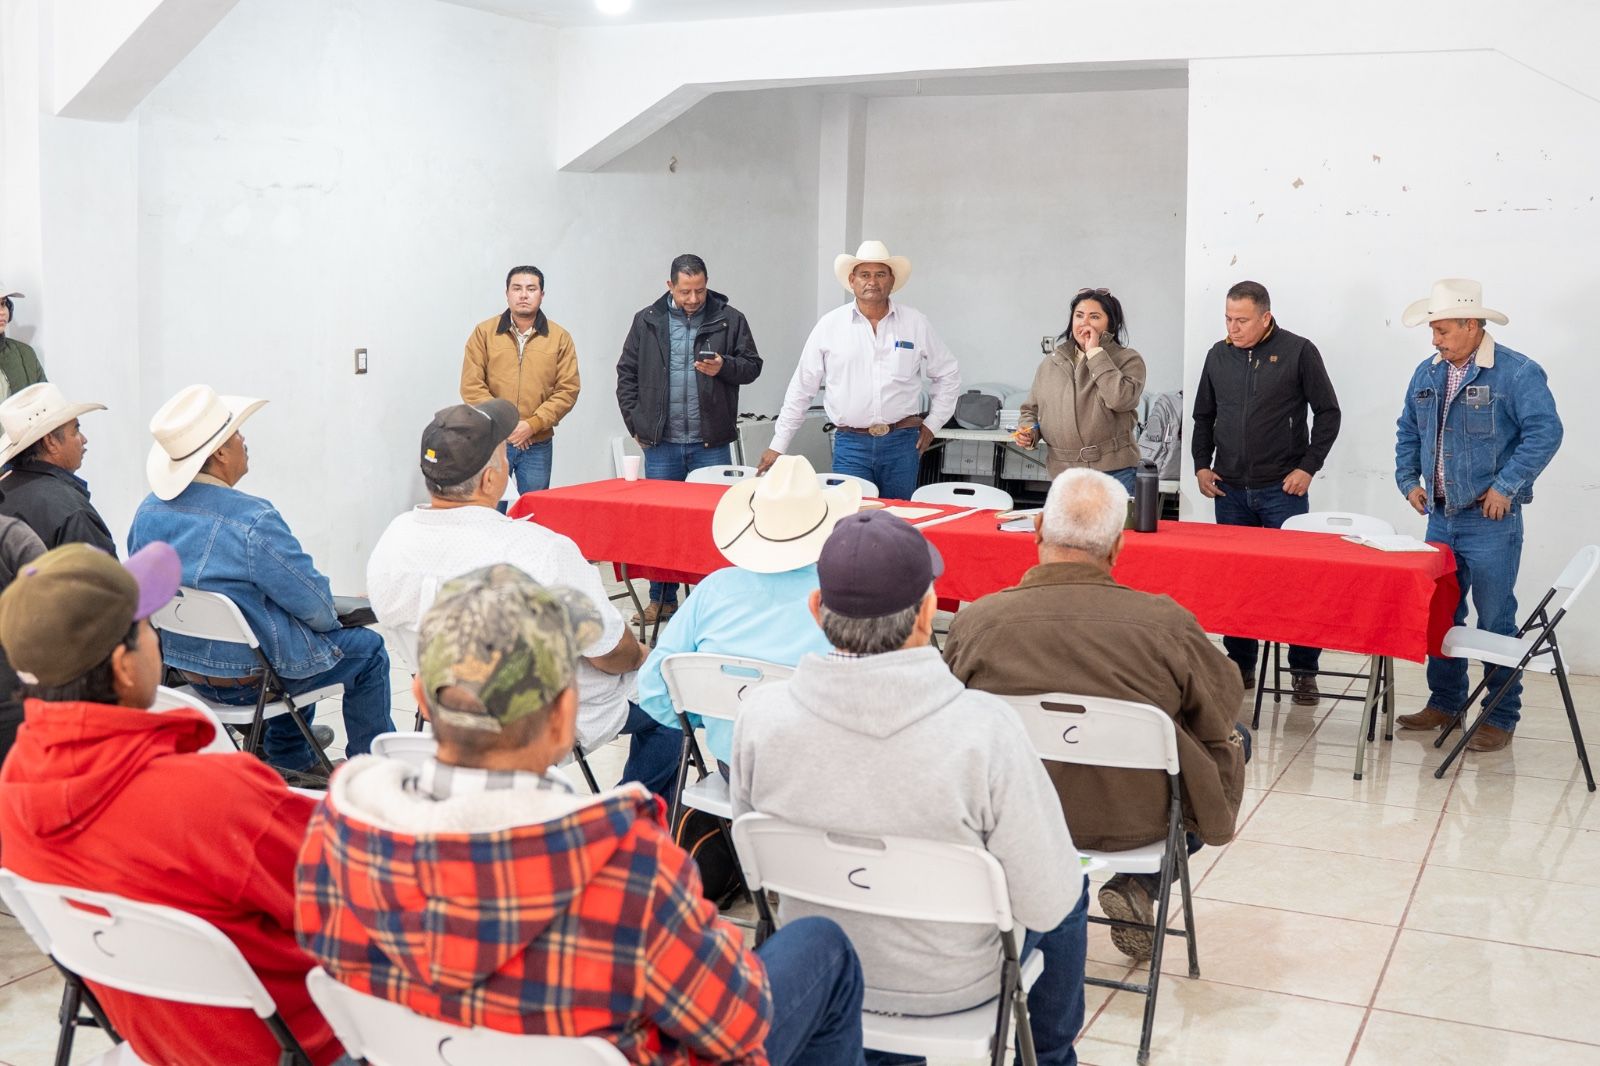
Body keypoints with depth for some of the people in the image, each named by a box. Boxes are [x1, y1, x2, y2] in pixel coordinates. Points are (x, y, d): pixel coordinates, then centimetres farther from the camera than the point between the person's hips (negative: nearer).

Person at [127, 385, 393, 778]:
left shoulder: (148, 511, -6)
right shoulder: (253, 522, -29)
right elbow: (316, 606, -21)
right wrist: (332, 614, 2)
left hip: (183, 663, 8)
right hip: (250, 675, -8)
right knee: (366, 649, 14)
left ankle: (289, 760, 45)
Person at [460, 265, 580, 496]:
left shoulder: (560, 338, 5)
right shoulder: (484, 332, 4)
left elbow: (567, 390, 0)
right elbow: (471, 386, -1)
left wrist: (532, 424, -12)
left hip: (537, 445, 1)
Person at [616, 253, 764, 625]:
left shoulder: (729, 320, 2)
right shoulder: (647, 322, 6)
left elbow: (752, 366, 6)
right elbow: (627, 375, 11)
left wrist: (724, 367, -14)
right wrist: (636, 424, 3)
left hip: (711, 444, -1)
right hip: (661, 444, 1)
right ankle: (661, 600, 17)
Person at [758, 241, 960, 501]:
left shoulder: (916, 324, 4)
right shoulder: (829, 325, 1)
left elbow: (948, 374, 15)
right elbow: (802, 388, 5)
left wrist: (932, 423, 9)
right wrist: (778, 445, 4)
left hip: (902, 443, 1)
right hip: (850, 443, -1)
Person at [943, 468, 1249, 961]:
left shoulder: (975, 620, -16)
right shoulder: (1167, 623, -19)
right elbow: (1226, 701, -1)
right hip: (1133, 822, -3)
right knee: (1234, 740, 22)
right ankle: (1137, 886, 13)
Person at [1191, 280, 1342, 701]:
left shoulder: (1298, 352, -4)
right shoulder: (1219, 355, 8)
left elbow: (1328, 413, -2)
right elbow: (1204, 415, 18)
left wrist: (1307, 467, -8)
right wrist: (1201, 465, 7)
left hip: (1282, 489, -4)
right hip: (1230, 490, 4)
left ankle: (1304, 671, 7)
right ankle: (1241, 666, 19)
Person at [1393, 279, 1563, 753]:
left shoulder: (1517, 373, -11)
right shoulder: (1428, 373, 8)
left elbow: (1545, 432, -16)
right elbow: (1408, 431, 18)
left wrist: (1505, 487, -17)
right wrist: (1409, 481, 6)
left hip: (1490, 522, -6)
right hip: (1440, 518, 6)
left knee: (1495, 621, 0)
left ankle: (1500, 718, 10)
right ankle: (1445, 702, 27)